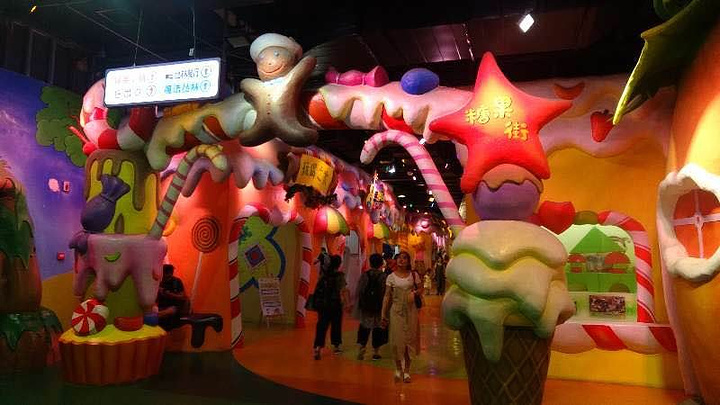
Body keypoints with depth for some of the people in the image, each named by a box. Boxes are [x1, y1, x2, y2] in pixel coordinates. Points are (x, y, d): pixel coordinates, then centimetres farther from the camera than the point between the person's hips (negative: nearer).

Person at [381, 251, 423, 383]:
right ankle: (398, 369, 19)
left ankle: (407, 371, 18)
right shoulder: (391, 277, 0)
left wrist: (414, 293, -12)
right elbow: (387, 296, 1)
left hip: (410, 310, 1)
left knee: (409, 339, 4)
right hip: (396, 311, 0)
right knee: (397, 340, 0)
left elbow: (420, 289, 11)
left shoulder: (414, 275, 1)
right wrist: (384, 315, -2)